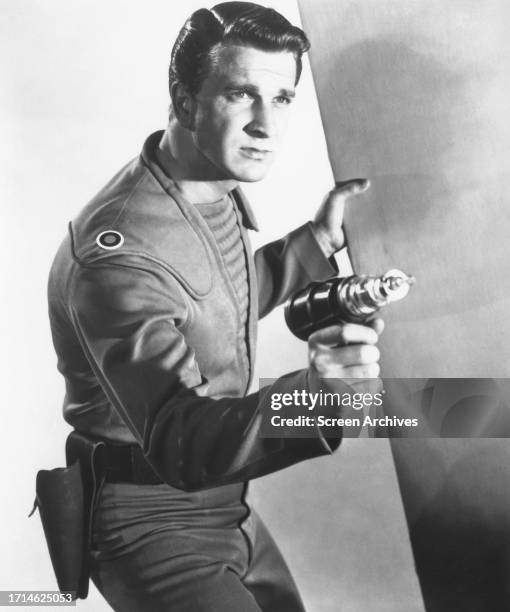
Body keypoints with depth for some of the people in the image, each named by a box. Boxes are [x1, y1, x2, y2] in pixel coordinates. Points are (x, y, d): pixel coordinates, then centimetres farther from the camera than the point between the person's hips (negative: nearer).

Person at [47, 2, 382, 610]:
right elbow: (182, 446, -36)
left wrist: (318, 239, 8)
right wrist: (312, 394, -53)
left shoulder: (217, 192, -1)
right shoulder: (117, 252, -31)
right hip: (150, 521, -8)